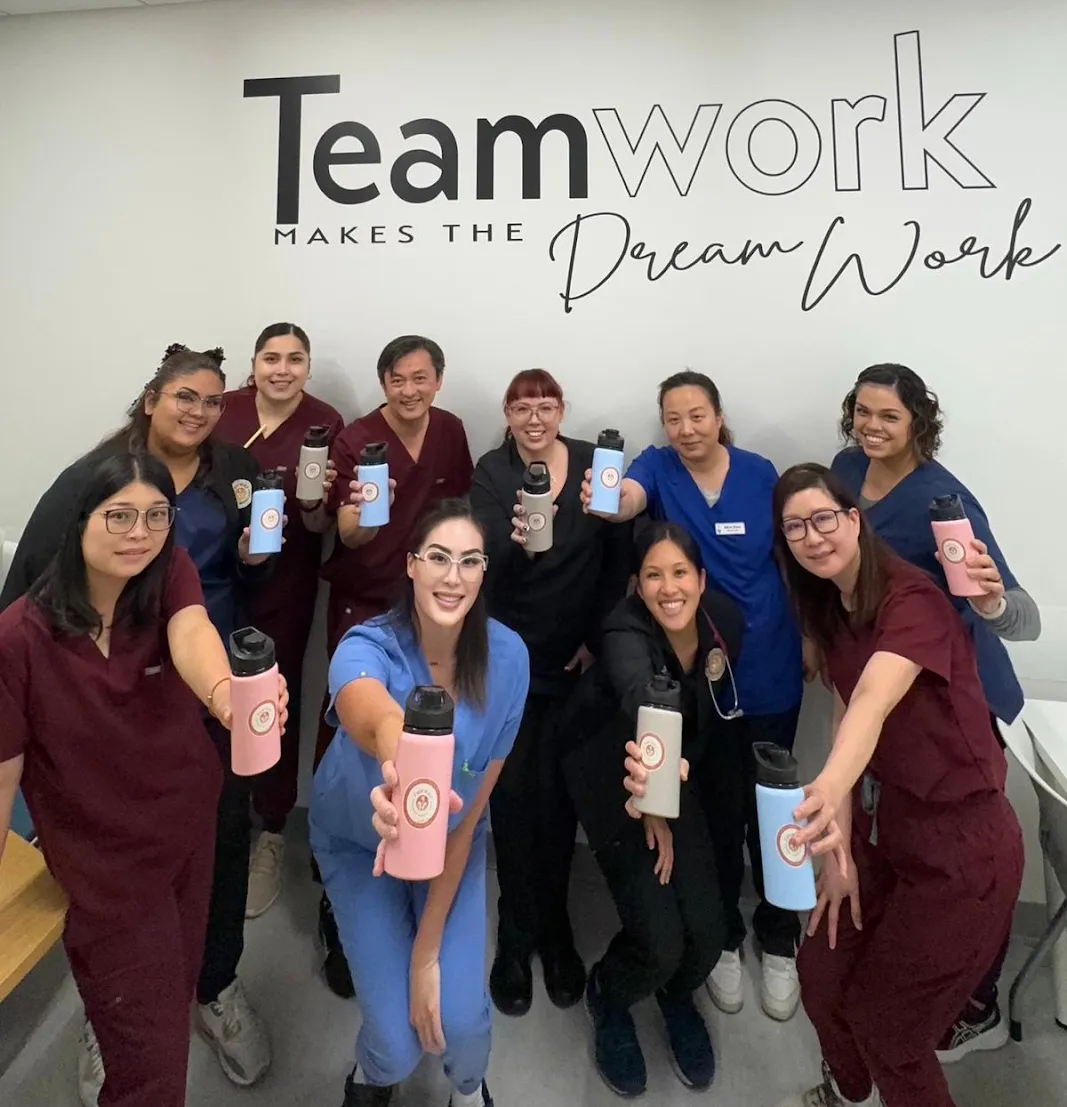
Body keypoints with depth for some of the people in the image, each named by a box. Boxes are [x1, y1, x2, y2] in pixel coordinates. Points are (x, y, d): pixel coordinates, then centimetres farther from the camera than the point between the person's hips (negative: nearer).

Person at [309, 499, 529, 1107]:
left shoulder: (507, 655, -25)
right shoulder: (367, 647, -32)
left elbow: (471, 809, -19)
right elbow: (374, 716, -58)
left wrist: (428, 951, -18)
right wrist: (400, 778, -82)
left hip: (453, 843, 1)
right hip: (359, 842, -1)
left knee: (459, 1019, -11)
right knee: (398, 1044, -6)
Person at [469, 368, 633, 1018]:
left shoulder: (593, 463, -1)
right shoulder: (492, 472, -4)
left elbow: (620, 556, 1)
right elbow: (489, 559, -17)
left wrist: (599, 638, -4)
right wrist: (516, 538, -39)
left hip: (575, 656, 1)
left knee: (557, 792, 7)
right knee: (513, 790, 4)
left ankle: (553, 930, 29)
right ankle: (518, 938, 24)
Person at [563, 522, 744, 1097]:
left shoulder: (726, 620, -16)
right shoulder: (626, 632, -31)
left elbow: (709, 716, -4)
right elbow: (641, 697, -53)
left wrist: (668, 800, -9)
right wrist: (651, 767, -75)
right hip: (610, 778, -4)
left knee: (707, 931, -1)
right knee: (660, 940, -9)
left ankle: (677, 998, 37)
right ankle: (607, 998, 28)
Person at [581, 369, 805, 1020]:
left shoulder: (759, 472, -1)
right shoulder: (658, 466, -6)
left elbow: (790, 556, 8)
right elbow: (629, 500, -28)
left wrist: (811, 636, 6)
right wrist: (601, 499, -51)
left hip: (770, 669, 2)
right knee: (719, 806, 12)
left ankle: (779, 941, 38)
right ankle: (722, 936, 37)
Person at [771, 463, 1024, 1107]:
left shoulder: (912, 600, -23)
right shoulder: (832, 612, 1)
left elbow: (874, 703, -41)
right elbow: (847, 716, -3)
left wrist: (829, 787, -59)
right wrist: (838, 841, -10)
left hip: (962, 844, -7)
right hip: (884, 826, 7)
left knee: (887, 1024, 8)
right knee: (821, 972, 17)